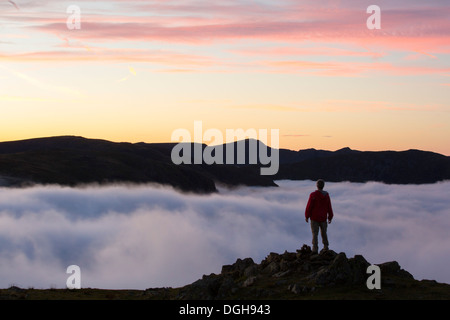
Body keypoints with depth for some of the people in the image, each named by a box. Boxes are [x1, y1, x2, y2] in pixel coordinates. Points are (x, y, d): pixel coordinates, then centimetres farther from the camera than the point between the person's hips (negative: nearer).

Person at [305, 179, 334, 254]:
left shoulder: (313, 195, -14)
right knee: (324, 233, 17)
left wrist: (306, 216, -1)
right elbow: (329, 207, 3)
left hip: (314, 218, -4)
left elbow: (309, 206, -12)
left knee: (315, 234, -1)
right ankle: (325, 247, 23)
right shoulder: (326, 195, -2)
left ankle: (315, 249, -8)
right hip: (323, 218, 4)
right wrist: (330, 217, 14)